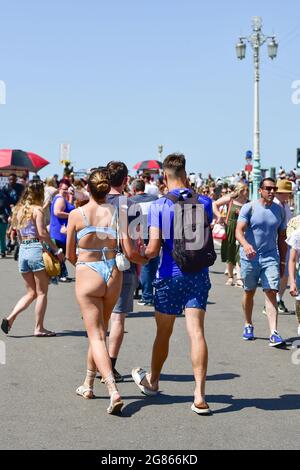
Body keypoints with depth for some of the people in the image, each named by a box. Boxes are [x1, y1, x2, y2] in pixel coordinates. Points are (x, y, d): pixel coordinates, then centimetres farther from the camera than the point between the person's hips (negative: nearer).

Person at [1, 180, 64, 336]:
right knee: (42, 292, 4)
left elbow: (18, 233, 14)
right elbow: (42, 233, -15)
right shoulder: (37, 209, -7)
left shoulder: (19, 210, 13)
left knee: (31, 292, 14)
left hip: (22, 251, 7)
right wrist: (57, 250, -10)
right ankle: (39, 328, 6)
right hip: (36, 249, -6)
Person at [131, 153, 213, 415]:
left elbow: (153, 248, -14)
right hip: (198, 275, 2)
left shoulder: (159, 206, -10)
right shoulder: (204, 202, 1)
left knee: (163, 333, 14)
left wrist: (144, 255, 8)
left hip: (170, 275, -2)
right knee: (196, 332, -4)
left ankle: (152, 381, 37)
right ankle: (200, 395, -13)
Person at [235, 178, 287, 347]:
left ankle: (274, 333, -16)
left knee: (271, 293, -11)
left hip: (271, 257, 1)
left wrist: (282, 262, 12)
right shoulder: (249, 208, -5)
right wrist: (245, 245, -37)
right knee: (249, 292, 12)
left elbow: (282, 238, 13)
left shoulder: (280, 211, 6)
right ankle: (249, 325, 32)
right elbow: (239, 231, -17)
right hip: (250, 257, -1)